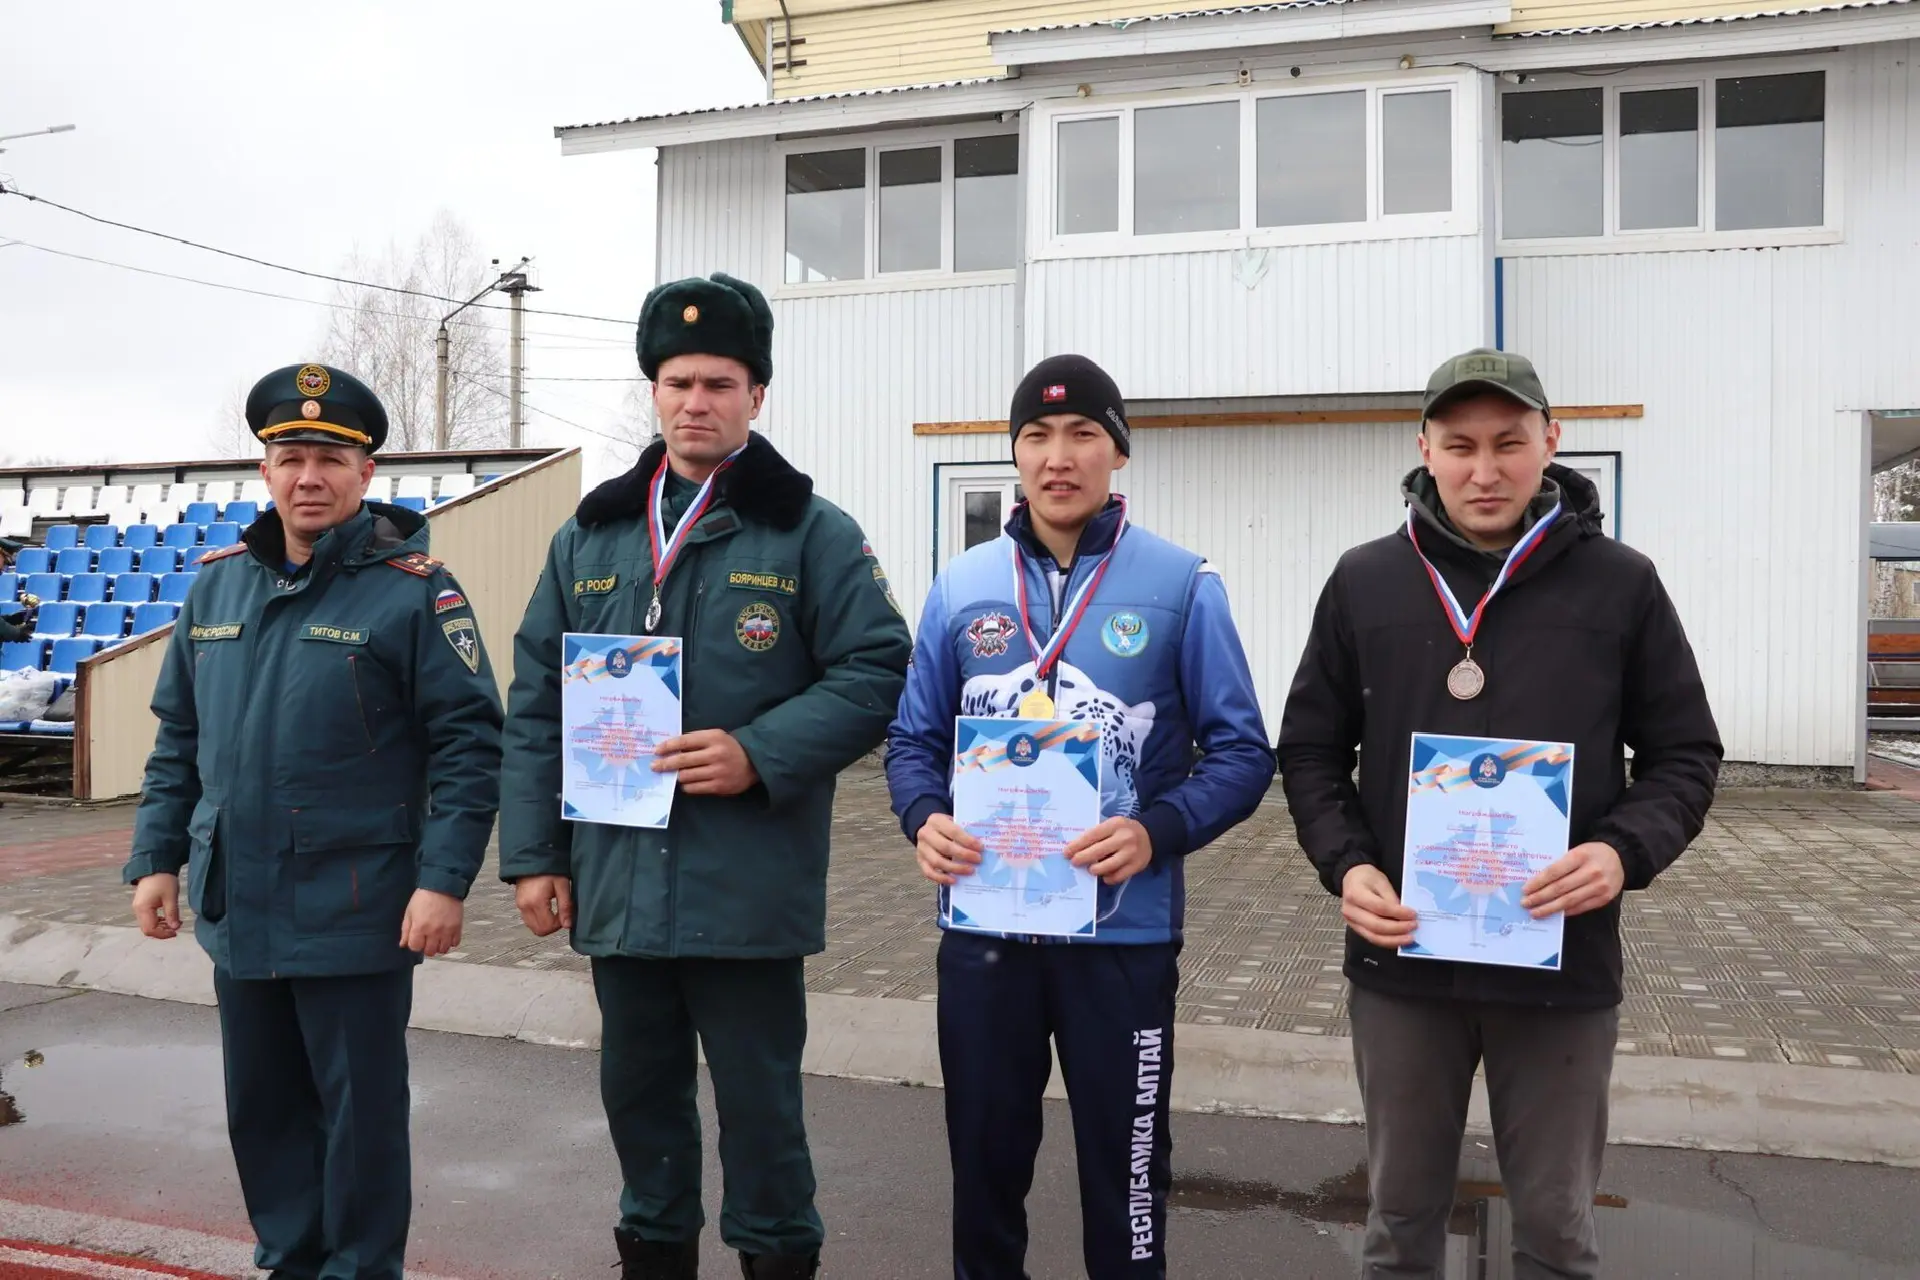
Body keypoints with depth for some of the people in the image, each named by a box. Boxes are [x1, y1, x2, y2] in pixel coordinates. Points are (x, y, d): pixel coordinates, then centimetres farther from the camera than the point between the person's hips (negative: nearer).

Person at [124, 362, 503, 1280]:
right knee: (263, 1106, 19)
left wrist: (443, 879, -18)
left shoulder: (413, 591, -11)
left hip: (355, 917, -6)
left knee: (359, 1109, 8)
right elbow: (178, 739, 14)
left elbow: (468, 744, -13)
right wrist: (156, 858, 10)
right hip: (236, 911, 6)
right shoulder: (217, 585, 7)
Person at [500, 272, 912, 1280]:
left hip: (748, 887, -4)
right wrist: (533, 853, 5)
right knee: (639, 1088, 18)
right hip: (616, 882, 5)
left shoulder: (811, 533, -3)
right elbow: (536, 705, 10)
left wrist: (759, 754, -19)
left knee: (759, 1098, 7)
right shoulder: (590, 536, 9)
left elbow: (874, 672, -7)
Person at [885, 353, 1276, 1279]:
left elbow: (1239, 750, -4)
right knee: (984, 1159, 18)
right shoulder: (962, 586, 4)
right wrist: (924, 820, -13)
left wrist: (1158, 831, -21)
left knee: (1125, 1168, 13)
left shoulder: (1181, 586, -5)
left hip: (1123, 930, -2)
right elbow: (913, 738, 8)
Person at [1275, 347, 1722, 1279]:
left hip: (1564, 962, -1)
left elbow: (1685, 755, 2)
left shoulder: (1619, 585, -3)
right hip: (1402, 960, 1)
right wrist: (1345, 863, -11)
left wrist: (1626, 851, -17)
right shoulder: (1364, 582, 0)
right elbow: (1310, 749, 5)